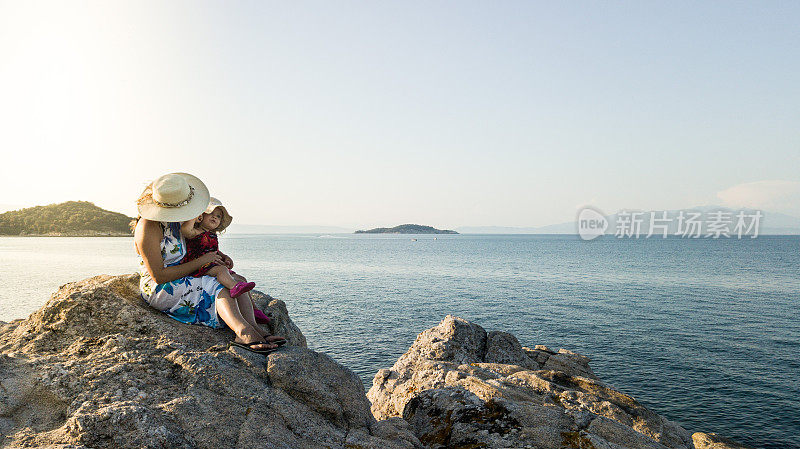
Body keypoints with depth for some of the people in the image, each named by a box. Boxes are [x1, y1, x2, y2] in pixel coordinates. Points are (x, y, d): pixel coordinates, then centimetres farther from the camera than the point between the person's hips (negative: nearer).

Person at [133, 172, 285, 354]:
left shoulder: (175, 221, 6)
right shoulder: (148, 227, -20)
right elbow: (159, 276, -23)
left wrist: (218, 256, 2)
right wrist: (201, 261, -19)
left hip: (183, 282, 8)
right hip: (159, 291, -8)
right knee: (218, 286, -27)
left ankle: (252, 326, -33)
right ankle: (244, 332, -48)